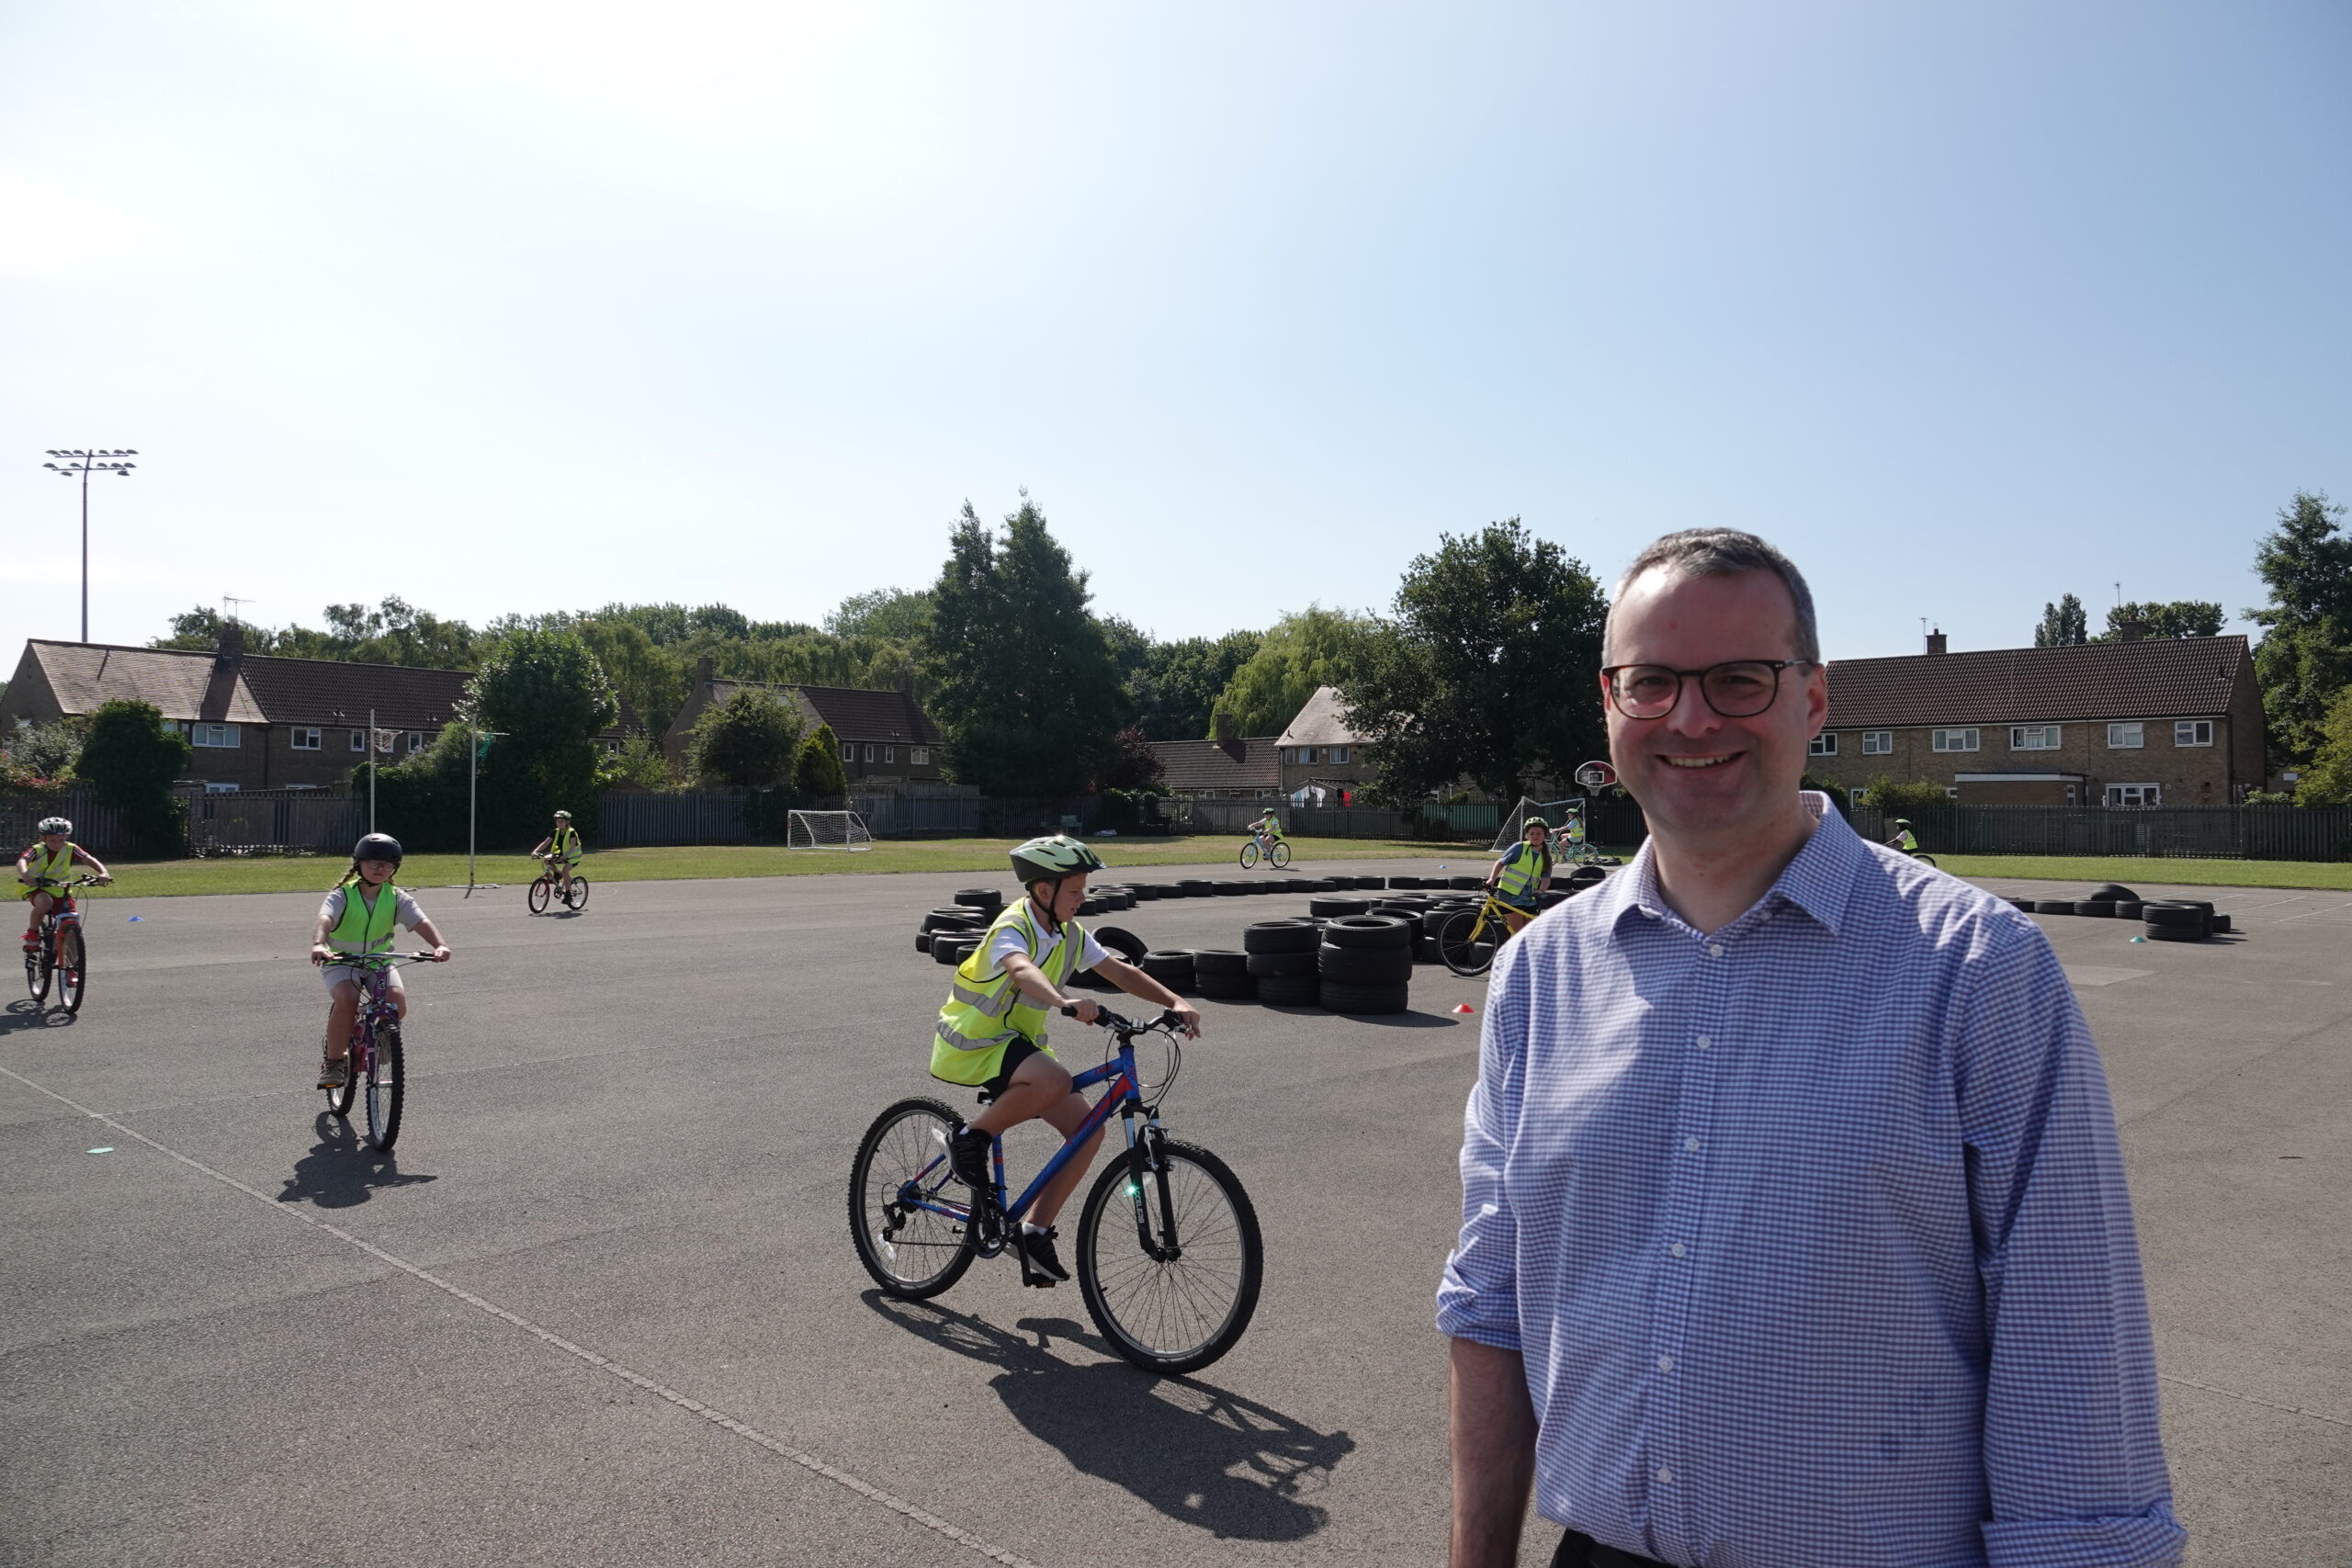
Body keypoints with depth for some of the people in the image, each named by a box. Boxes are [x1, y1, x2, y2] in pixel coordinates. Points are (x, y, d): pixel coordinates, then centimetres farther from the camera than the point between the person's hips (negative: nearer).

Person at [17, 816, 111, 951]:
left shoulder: (70, 849, -9)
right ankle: (32, 934, -12)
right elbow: (22, 861, -32)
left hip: (59, 890, 3)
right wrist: (24, 874, -56)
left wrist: (103, 872, -45)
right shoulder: (37, 850, -13)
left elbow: (89, 859, -24)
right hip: (36, 888, -3)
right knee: (45, 902, -36)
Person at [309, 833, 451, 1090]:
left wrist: (439, 945, -42)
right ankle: (333, 1062, -11)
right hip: (341, 960, -2)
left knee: (398, 1001, -24)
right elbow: (324, 920, -33)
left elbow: (420, 922, -22)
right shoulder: (343, 896, -14)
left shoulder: (397, 898, -7)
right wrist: (318, 944, -56)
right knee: (347, 1001, -32)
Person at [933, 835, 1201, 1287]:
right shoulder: (1013, 929, -22)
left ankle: (1035, 1232, 6)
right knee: (1053, 1081, -35)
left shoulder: (1069, 935, 2)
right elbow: (1023, 971, -44)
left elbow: (1120, 972, 1)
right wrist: (1067, 1002, -63)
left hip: (1019, 1042, 8)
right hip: (972, 1044, -8)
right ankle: (971, 1139, -13)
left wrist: (1176, 1002, -13)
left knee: (1087, 1129, -5)